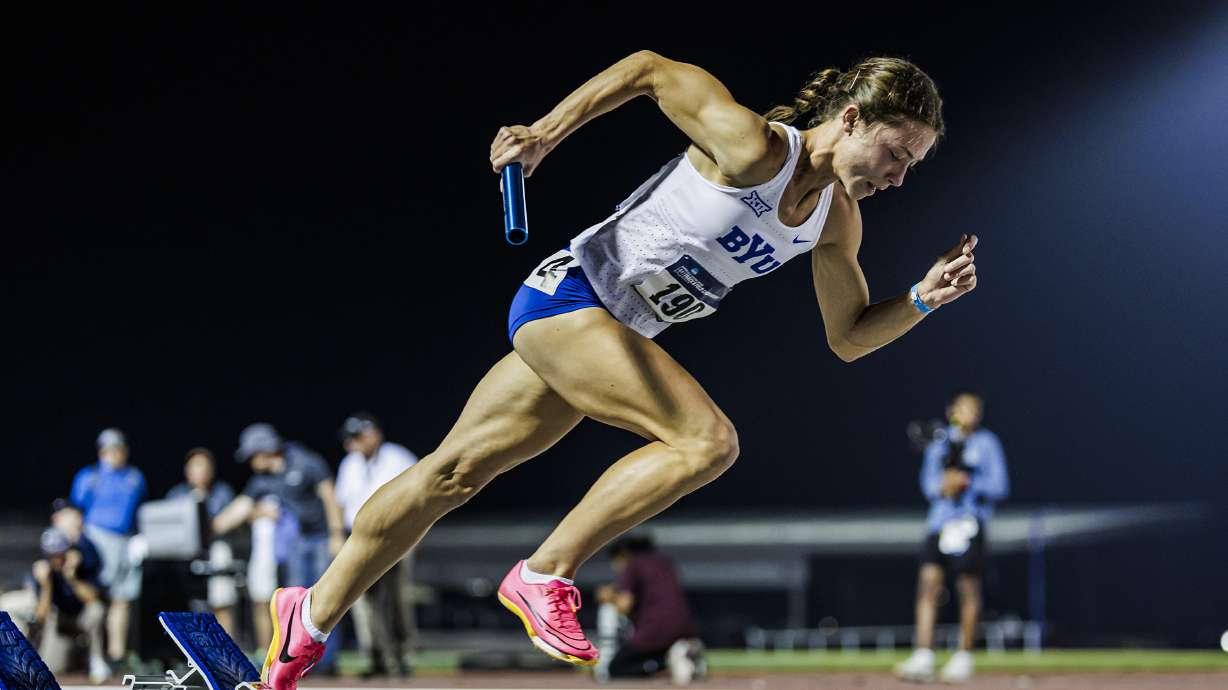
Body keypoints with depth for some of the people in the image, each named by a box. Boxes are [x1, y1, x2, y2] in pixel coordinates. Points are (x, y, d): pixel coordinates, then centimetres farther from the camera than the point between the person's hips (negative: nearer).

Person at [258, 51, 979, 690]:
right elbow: (650, 69, -10)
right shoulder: (751, 146, -19)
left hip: (618, 335, 8)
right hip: (570, 291, -8)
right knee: (709, 439, -23)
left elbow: (849, 336, 13)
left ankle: (310, 618, 19)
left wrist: (923, 298, -3)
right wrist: (547, 132, -14)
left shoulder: (837, 222, 4)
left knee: (453, 472, 11)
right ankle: (545, 575, -14)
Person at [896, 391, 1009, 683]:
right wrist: (943, 487, -8)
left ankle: (964, 656, 11)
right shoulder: (938, 445, 14)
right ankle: (923, 658, -14)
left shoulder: (986, 444, 4)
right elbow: (928, 483, 14)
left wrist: (968, 483, -13)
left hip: (971, 522, -3)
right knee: (928, 582, -10)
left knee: (968, 588, -1)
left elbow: (999, 486, 0)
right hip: (940, 518, 3)